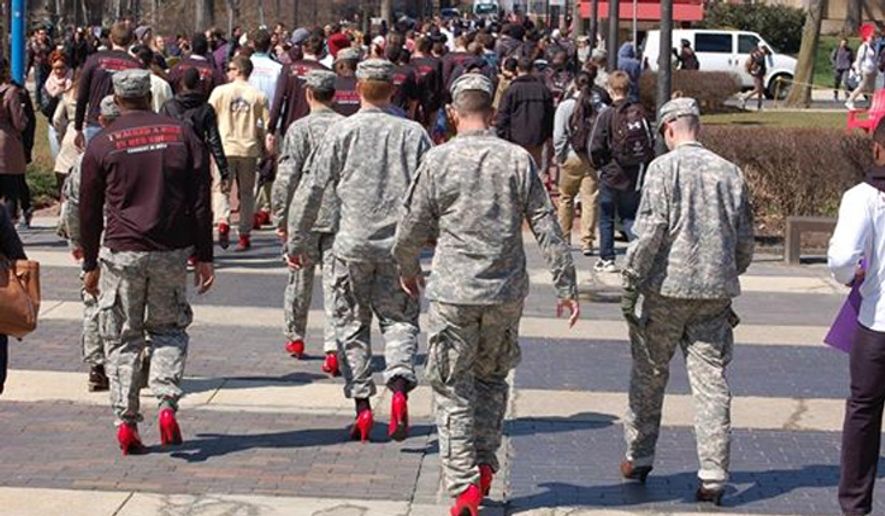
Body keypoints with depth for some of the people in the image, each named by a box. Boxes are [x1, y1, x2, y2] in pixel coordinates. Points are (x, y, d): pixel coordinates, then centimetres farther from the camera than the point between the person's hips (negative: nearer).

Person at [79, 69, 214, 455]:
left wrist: (90, 265, 14)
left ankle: (126, 422, 3)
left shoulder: (101, 145, 2)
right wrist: (203, 257, 8)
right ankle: (168, 404, -4)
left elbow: (89, 211, 5)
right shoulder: (182, 135, 6)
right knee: (169, 330, 16)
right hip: (173, 251, 2)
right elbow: (200, 202, 4)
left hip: (121, 252, -1)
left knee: (122, 340, 7)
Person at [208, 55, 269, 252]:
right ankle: (244, 234, 11)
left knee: (221, 188, 9)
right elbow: (266, 125, 2)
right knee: (246, 192, 10)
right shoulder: (259, 95, 1)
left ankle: (223, 221, -15)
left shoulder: (220, 91, -3)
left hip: (225, 147, -1)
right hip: (249, 148, 2)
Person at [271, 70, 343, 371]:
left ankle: (295, 338, 29)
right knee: (334, 280, 0)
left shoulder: (300, 129, -7)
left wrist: (280, 216, -1)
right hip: (340, 216, 1)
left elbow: (287, 177, -9)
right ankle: (333, 347, -10)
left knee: (300, 278, 14)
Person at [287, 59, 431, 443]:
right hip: (399, 244, 1)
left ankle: (362, 406, 7)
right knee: (399, 319, 11)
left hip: (353, 243, -1)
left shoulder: (342, 131, -3)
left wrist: (297, 242, 5)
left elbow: (314, 189, -3)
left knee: (352, 324, 11)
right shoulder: (413, 133, 0)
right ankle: (400, 386, -12)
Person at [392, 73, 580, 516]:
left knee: (453, 388, 5)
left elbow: (412, 228, 1)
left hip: (453, 293, -2)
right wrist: (566, 286, 6)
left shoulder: (438, 160, -5)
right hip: (507, 294, 2)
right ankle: (485, 463, 17)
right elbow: (547, 228, 0)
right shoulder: (518, 160, 0)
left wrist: (407, 271, 20)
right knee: (492, 377, 22)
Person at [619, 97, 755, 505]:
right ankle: (713, 476, 1)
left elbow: (650, 231, -13)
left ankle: (639, 458, 24)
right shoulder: (729, 172, 6)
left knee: (649, 376, 13)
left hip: (667, 289, -3)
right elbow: (745, 239, 10)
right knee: (712, 383, 4)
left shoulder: (664, 168, -6)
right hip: (715, 292, 3)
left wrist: (630, 285, -7)